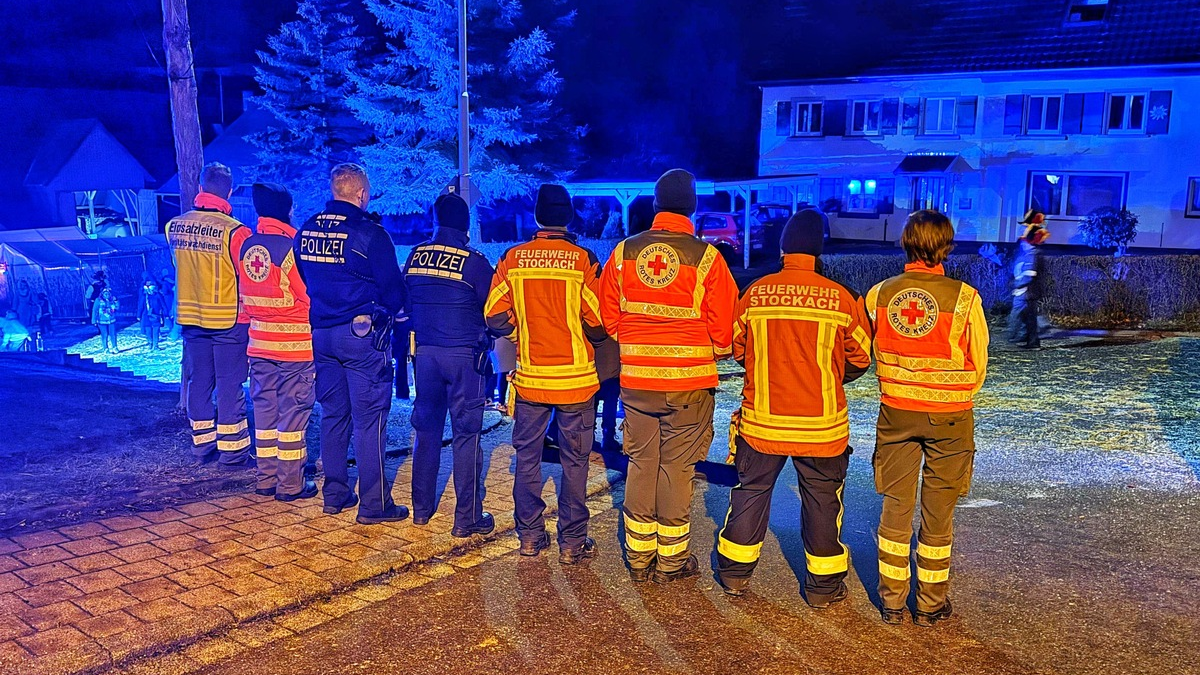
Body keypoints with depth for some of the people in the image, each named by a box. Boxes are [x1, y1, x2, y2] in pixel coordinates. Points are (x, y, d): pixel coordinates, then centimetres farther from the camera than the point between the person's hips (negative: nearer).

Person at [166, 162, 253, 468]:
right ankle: (232, 452, 8)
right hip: (229, 320, -5)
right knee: (229, 386, 2)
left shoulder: (174, 227, 2)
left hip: (190, 316, 5)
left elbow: (185, 266, 13)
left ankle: (204, 445, 24)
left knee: (199, 382, 14)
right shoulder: (235, 231, -17)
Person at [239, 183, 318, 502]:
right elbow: (311, 296, -12)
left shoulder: (246, 246, 4)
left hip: (258, 343, 6)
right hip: (295, 345, -6)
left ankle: (266, 478, 22)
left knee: (264, 408, 14)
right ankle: (291, 484, 8)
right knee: (293, 412, 2)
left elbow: (243, 295, 12)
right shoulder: (291, 246, -17)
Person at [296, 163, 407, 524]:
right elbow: (393, 288, -10)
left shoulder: (307, 230, 6)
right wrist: (387, 311, 10)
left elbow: (302, 279, 15)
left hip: (321, 334, 7)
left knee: (332, 415, 15)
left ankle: (335, 494, 24)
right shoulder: (369, 232, -13)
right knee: (369, 420, 0)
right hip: (362, 335, -6)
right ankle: (374, 504, 5)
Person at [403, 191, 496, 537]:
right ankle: (468, 518, 7)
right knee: (466, 434, 2)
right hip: (463, 355, -4)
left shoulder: (415, 256, 2)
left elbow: (406, 301, 13)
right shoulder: (475, 262, -10)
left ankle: (422, 508, 25)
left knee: (427, 430, 16)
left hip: (425, 353, 4)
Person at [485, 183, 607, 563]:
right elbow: (597, 323, -12)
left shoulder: (512, 259, -3)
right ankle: (572, 542, 15)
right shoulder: (583, 260, -10)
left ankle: (530, 536, 23)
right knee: (574, 461, 8)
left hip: (530, 376, 2)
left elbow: (496, 318, -4)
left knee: (527, 456, 15)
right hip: (575, 377, -2)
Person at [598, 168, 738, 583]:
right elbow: (723, 326, -6)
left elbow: (608, 316, 6)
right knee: (677, 468, 8)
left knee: (641, 464, 14)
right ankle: (672, 561, 20)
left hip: (635, 379, 3)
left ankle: (638, 558, 24)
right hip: (690, 382, -3)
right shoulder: (705, 257, -10)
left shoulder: (624, 252, 0)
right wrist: (717, 354, 14)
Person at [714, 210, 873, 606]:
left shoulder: (754, 294, -7)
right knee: (822, 499, 14)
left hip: (761, 420, 2)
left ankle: (735, 572, 28)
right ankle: (822, 584, 24)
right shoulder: (841, 299, -10)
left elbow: (738, 350, 4)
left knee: (751, 490, 17)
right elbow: (859, 359, -1)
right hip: (822, 424, -1)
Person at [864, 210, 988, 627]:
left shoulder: (879, 294, -5)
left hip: (895, 412, 2)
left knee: (895, 508, 12)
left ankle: (892, 601, 20)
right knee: (937, 513, 10)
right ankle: (931, 605, 21)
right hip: (948, 418, -2)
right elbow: (978, 365, -2)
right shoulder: (963, 298, -12)